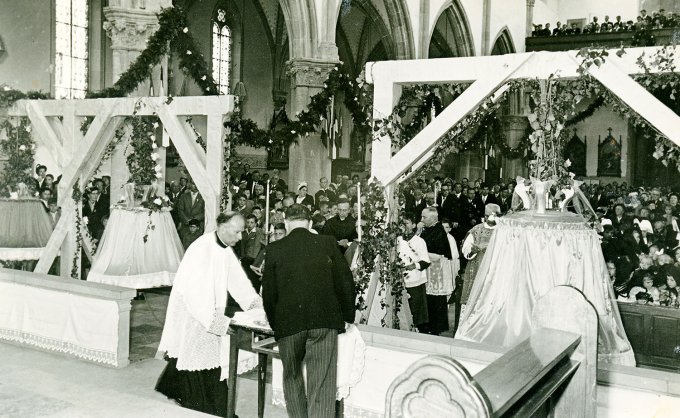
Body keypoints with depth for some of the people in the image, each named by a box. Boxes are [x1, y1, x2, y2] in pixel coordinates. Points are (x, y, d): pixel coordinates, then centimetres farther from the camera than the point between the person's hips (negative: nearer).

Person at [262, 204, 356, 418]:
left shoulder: (274, 249, 3)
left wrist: (274, 324, 20)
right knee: (322, 382, 0)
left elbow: (268, 292, 6)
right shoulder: (328, 243, 4)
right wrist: (348, 316, 17)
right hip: (325, 320, 0)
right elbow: (345, 282, 5)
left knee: (292, 376, 21)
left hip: (288, 323, 1)